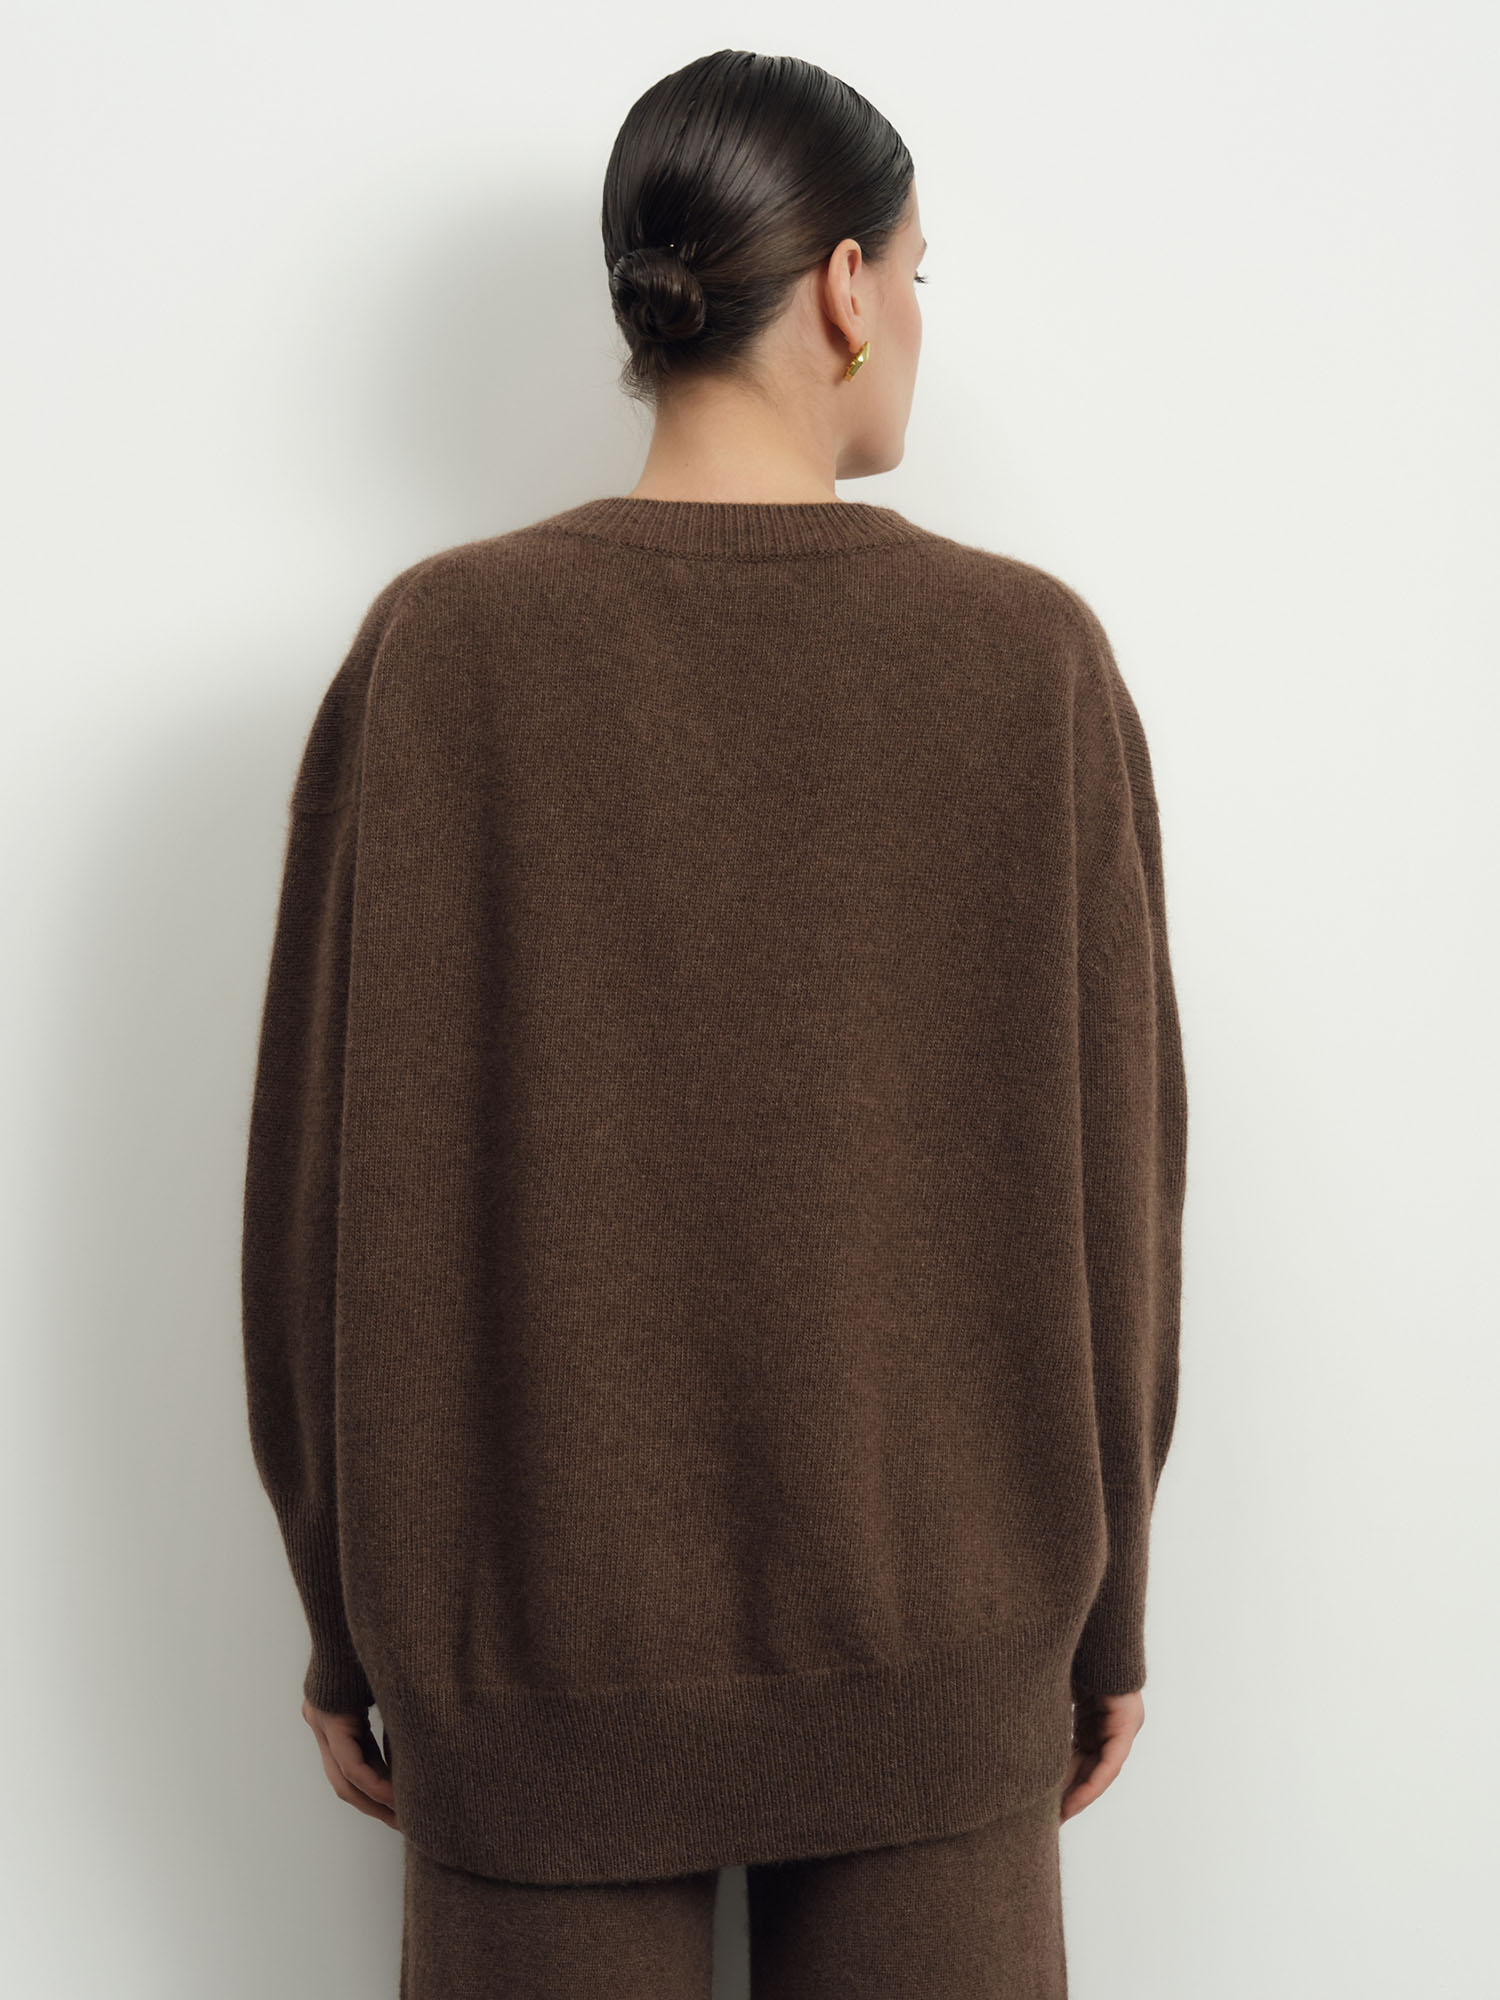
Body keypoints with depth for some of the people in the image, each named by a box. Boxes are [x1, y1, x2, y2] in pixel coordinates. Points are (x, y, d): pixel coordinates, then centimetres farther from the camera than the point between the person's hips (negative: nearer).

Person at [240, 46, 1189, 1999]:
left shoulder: (436, 652, -11)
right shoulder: (1034, 661, -9)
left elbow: (331, 1179, -7)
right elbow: (1110, 1184, -5)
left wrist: (345, 1619, 5)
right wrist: (1107, 1604, 8)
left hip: (536, 1635, 0)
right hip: (943, 1638, 1)